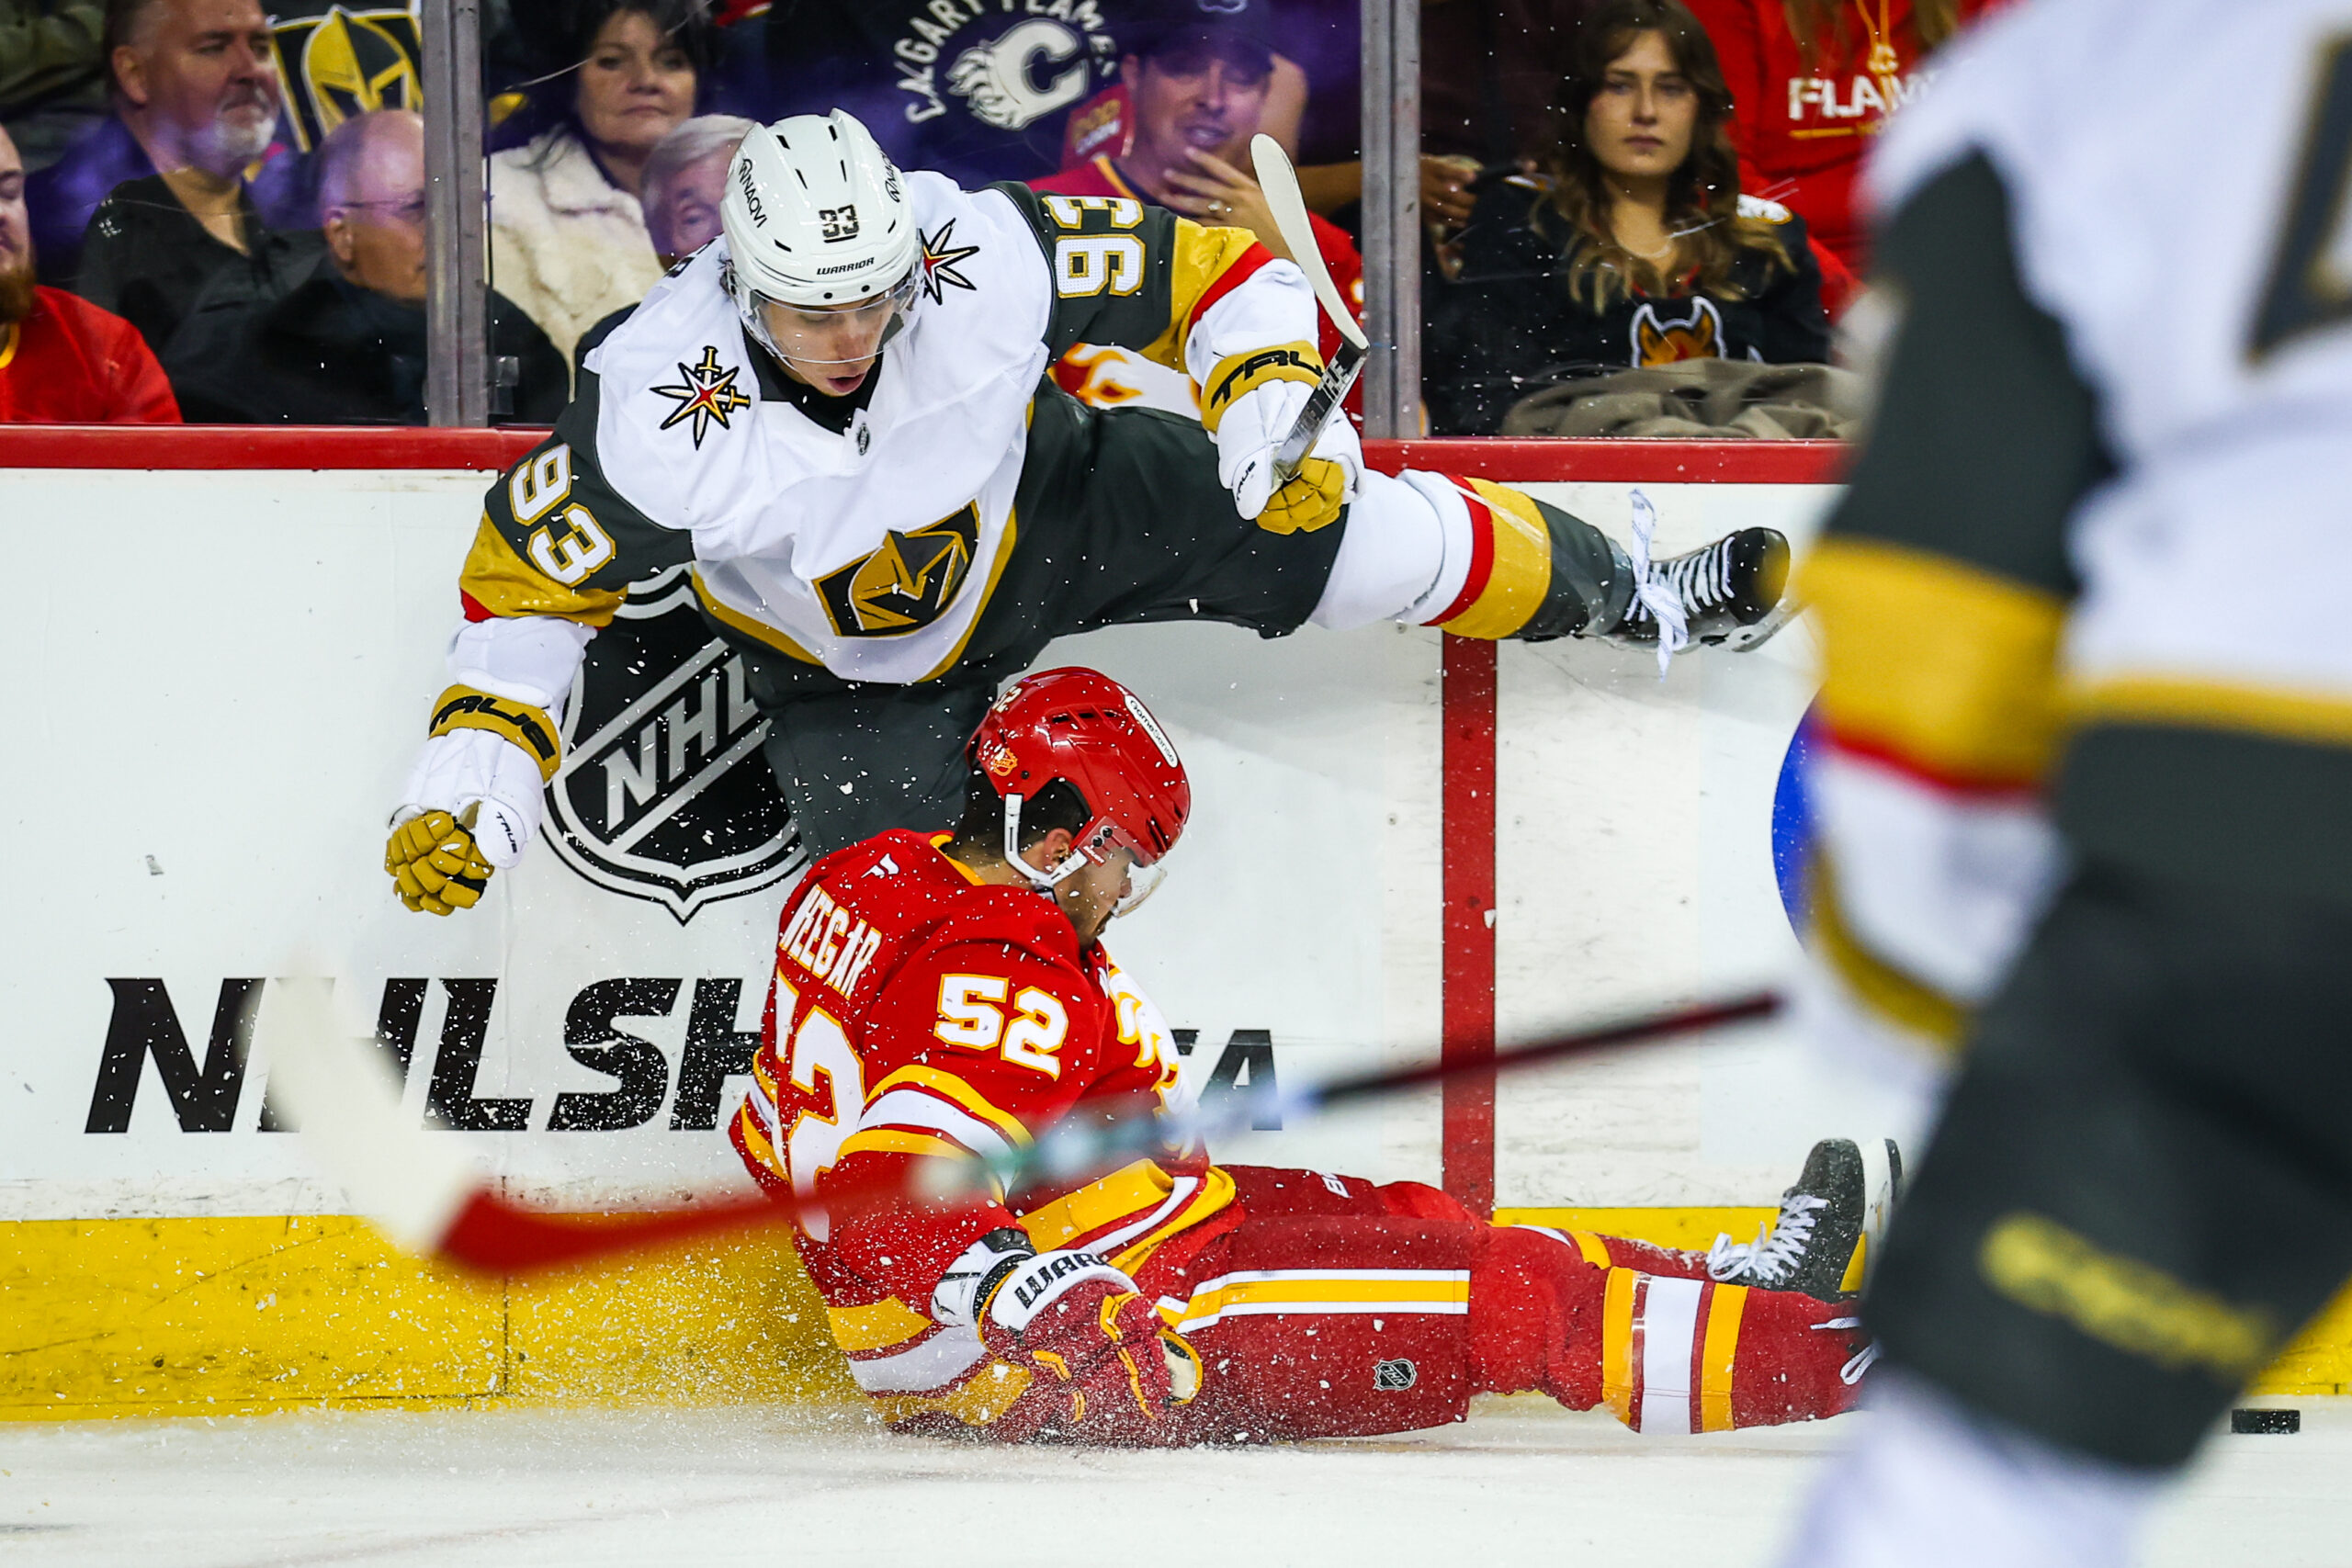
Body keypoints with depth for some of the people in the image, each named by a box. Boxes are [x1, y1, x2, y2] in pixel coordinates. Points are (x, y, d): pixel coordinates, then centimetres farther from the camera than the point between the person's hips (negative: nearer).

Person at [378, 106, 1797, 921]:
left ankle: (1624, 592, 23)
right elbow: (532, 575, -19)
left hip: (1047, 508, 1)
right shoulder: (658, 411, -34)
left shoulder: (986, 257, -33)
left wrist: (1275, 412, -34)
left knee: (1358, 545, -4)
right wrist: (469, 777, -25)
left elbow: (1217, 275, -20)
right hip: (850, 668, -1)